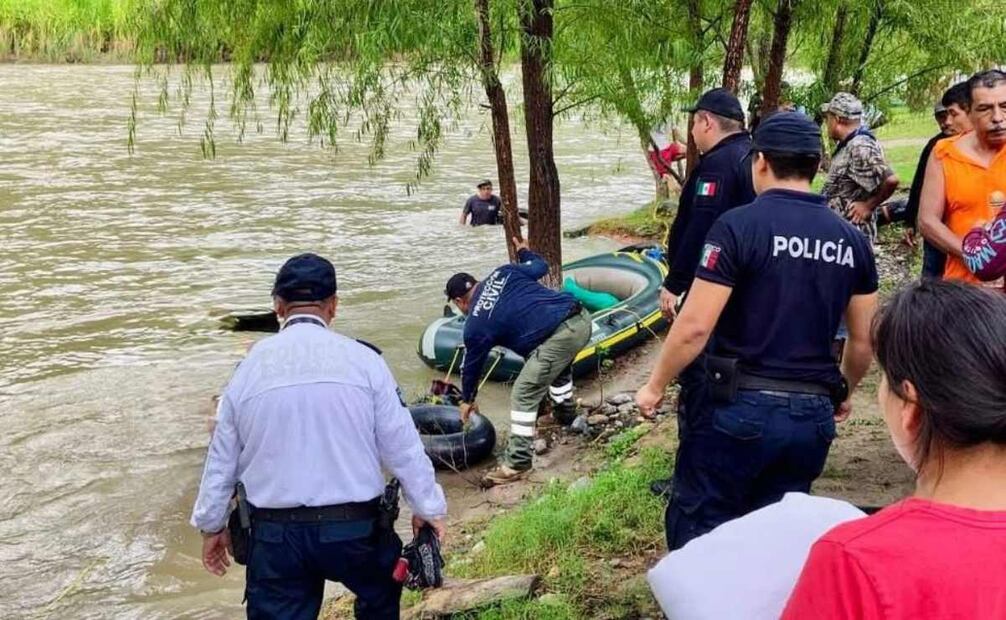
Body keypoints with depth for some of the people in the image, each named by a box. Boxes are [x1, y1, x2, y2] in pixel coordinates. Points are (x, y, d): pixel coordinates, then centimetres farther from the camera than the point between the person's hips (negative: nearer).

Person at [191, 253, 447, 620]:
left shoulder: (250, 367, 1)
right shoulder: (363, 360, -6)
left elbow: (222, 457, 9)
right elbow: (402, 446, -3)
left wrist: (211, 524, 22)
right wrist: (428, 508, 10)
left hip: (274, 534, 1)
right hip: (354, 527, -1)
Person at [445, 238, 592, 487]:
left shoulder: (476, 326, 4)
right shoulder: (502, 273, 15)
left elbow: (471, 365, 18)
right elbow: (541, 267, 26)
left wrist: (467, 400, 35)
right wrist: (524, 251, 48)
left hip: (559, 337, -8)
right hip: (581, 318, 8)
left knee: (523, 395, 0)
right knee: (559, 366, 38)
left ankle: (516, 463, 3)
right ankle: (566, 411, 56)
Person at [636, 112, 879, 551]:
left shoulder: (738, 226, -11)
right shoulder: (852, 240, 5)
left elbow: (695, 326, -14)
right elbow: (863, 341, 12)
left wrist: (656, 386, 0)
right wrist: (842, 394, 30)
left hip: (736, 407, -5)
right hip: (811, 415, 5)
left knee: (698, 531, 8)